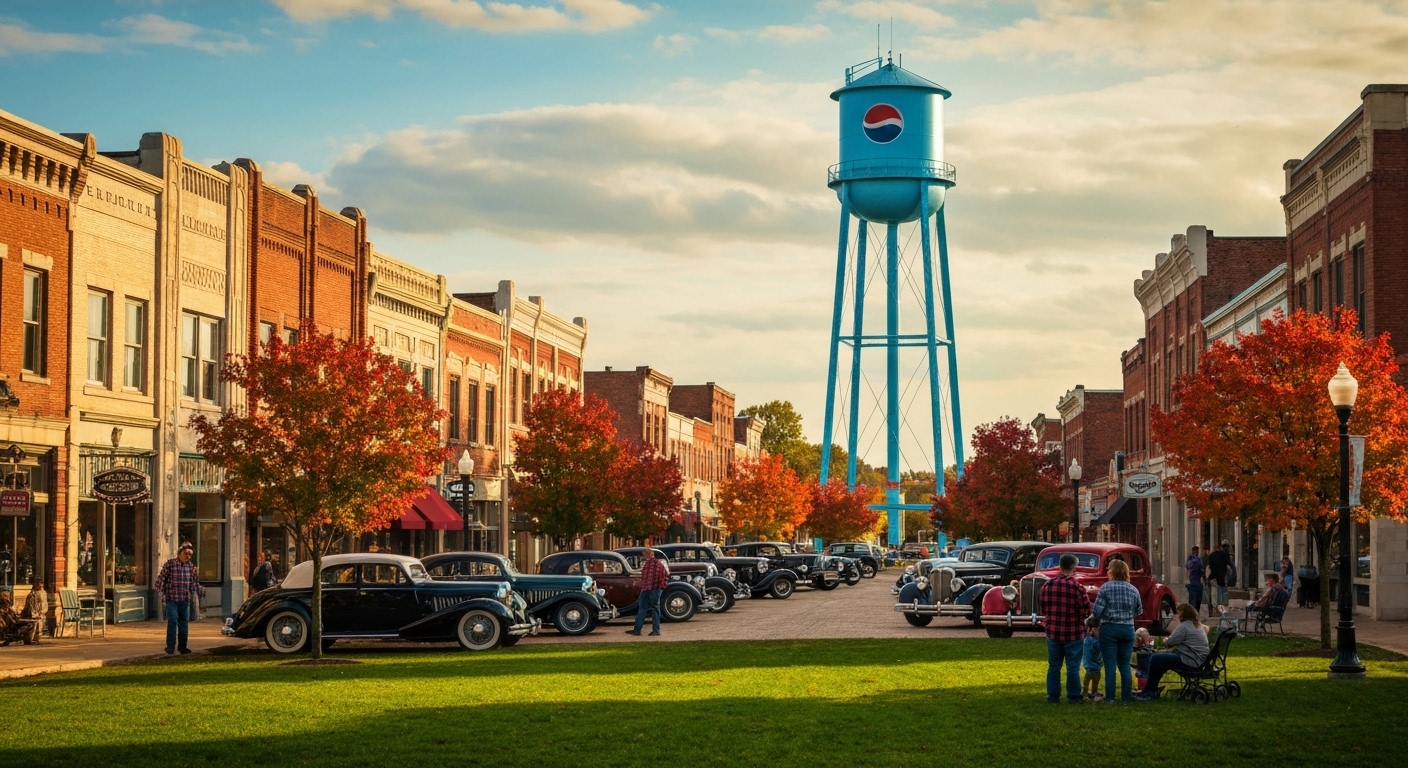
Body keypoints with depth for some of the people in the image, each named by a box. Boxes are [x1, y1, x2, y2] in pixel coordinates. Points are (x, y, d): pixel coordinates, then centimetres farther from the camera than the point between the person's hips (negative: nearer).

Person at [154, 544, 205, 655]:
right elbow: (161, 577, -8)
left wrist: (202, 591, 18)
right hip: (172, 599, -5)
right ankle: (170, 647, -5)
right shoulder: (170, 564, -6)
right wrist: (157, 588, -17)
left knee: (184, 623, 8)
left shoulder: (191, 566, 8)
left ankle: (182, 646, 18)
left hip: (185, 600, 5)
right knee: (172, 621, -10)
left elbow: (195, 582, 18)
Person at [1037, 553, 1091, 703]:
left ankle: (1052, 696, 15)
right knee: (1073, 667, 6)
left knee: (1054, 665, 12)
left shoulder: (1047, 585, -3)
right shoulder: (1077, 587, -15)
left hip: (1053, 632, 3)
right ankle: (1073, 697, 10)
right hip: (1074, 633, -3)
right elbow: (1086, 611, -13)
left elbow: (1041, 608, 4)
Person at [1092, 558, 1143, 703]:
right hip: (1128, 629, 4)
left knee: (1110, 665, 1)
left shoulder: (1106, 587, -10)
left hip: (1109, 629, -4)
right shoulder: (1133, 590, 3)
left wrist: (1095, 618, 9)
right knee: (1125, 664, 11)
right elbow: (1139, 611, 13)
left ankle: (1110, 697, 1)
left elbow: (1097, 611, -13)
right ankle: (1126, 696, 12)